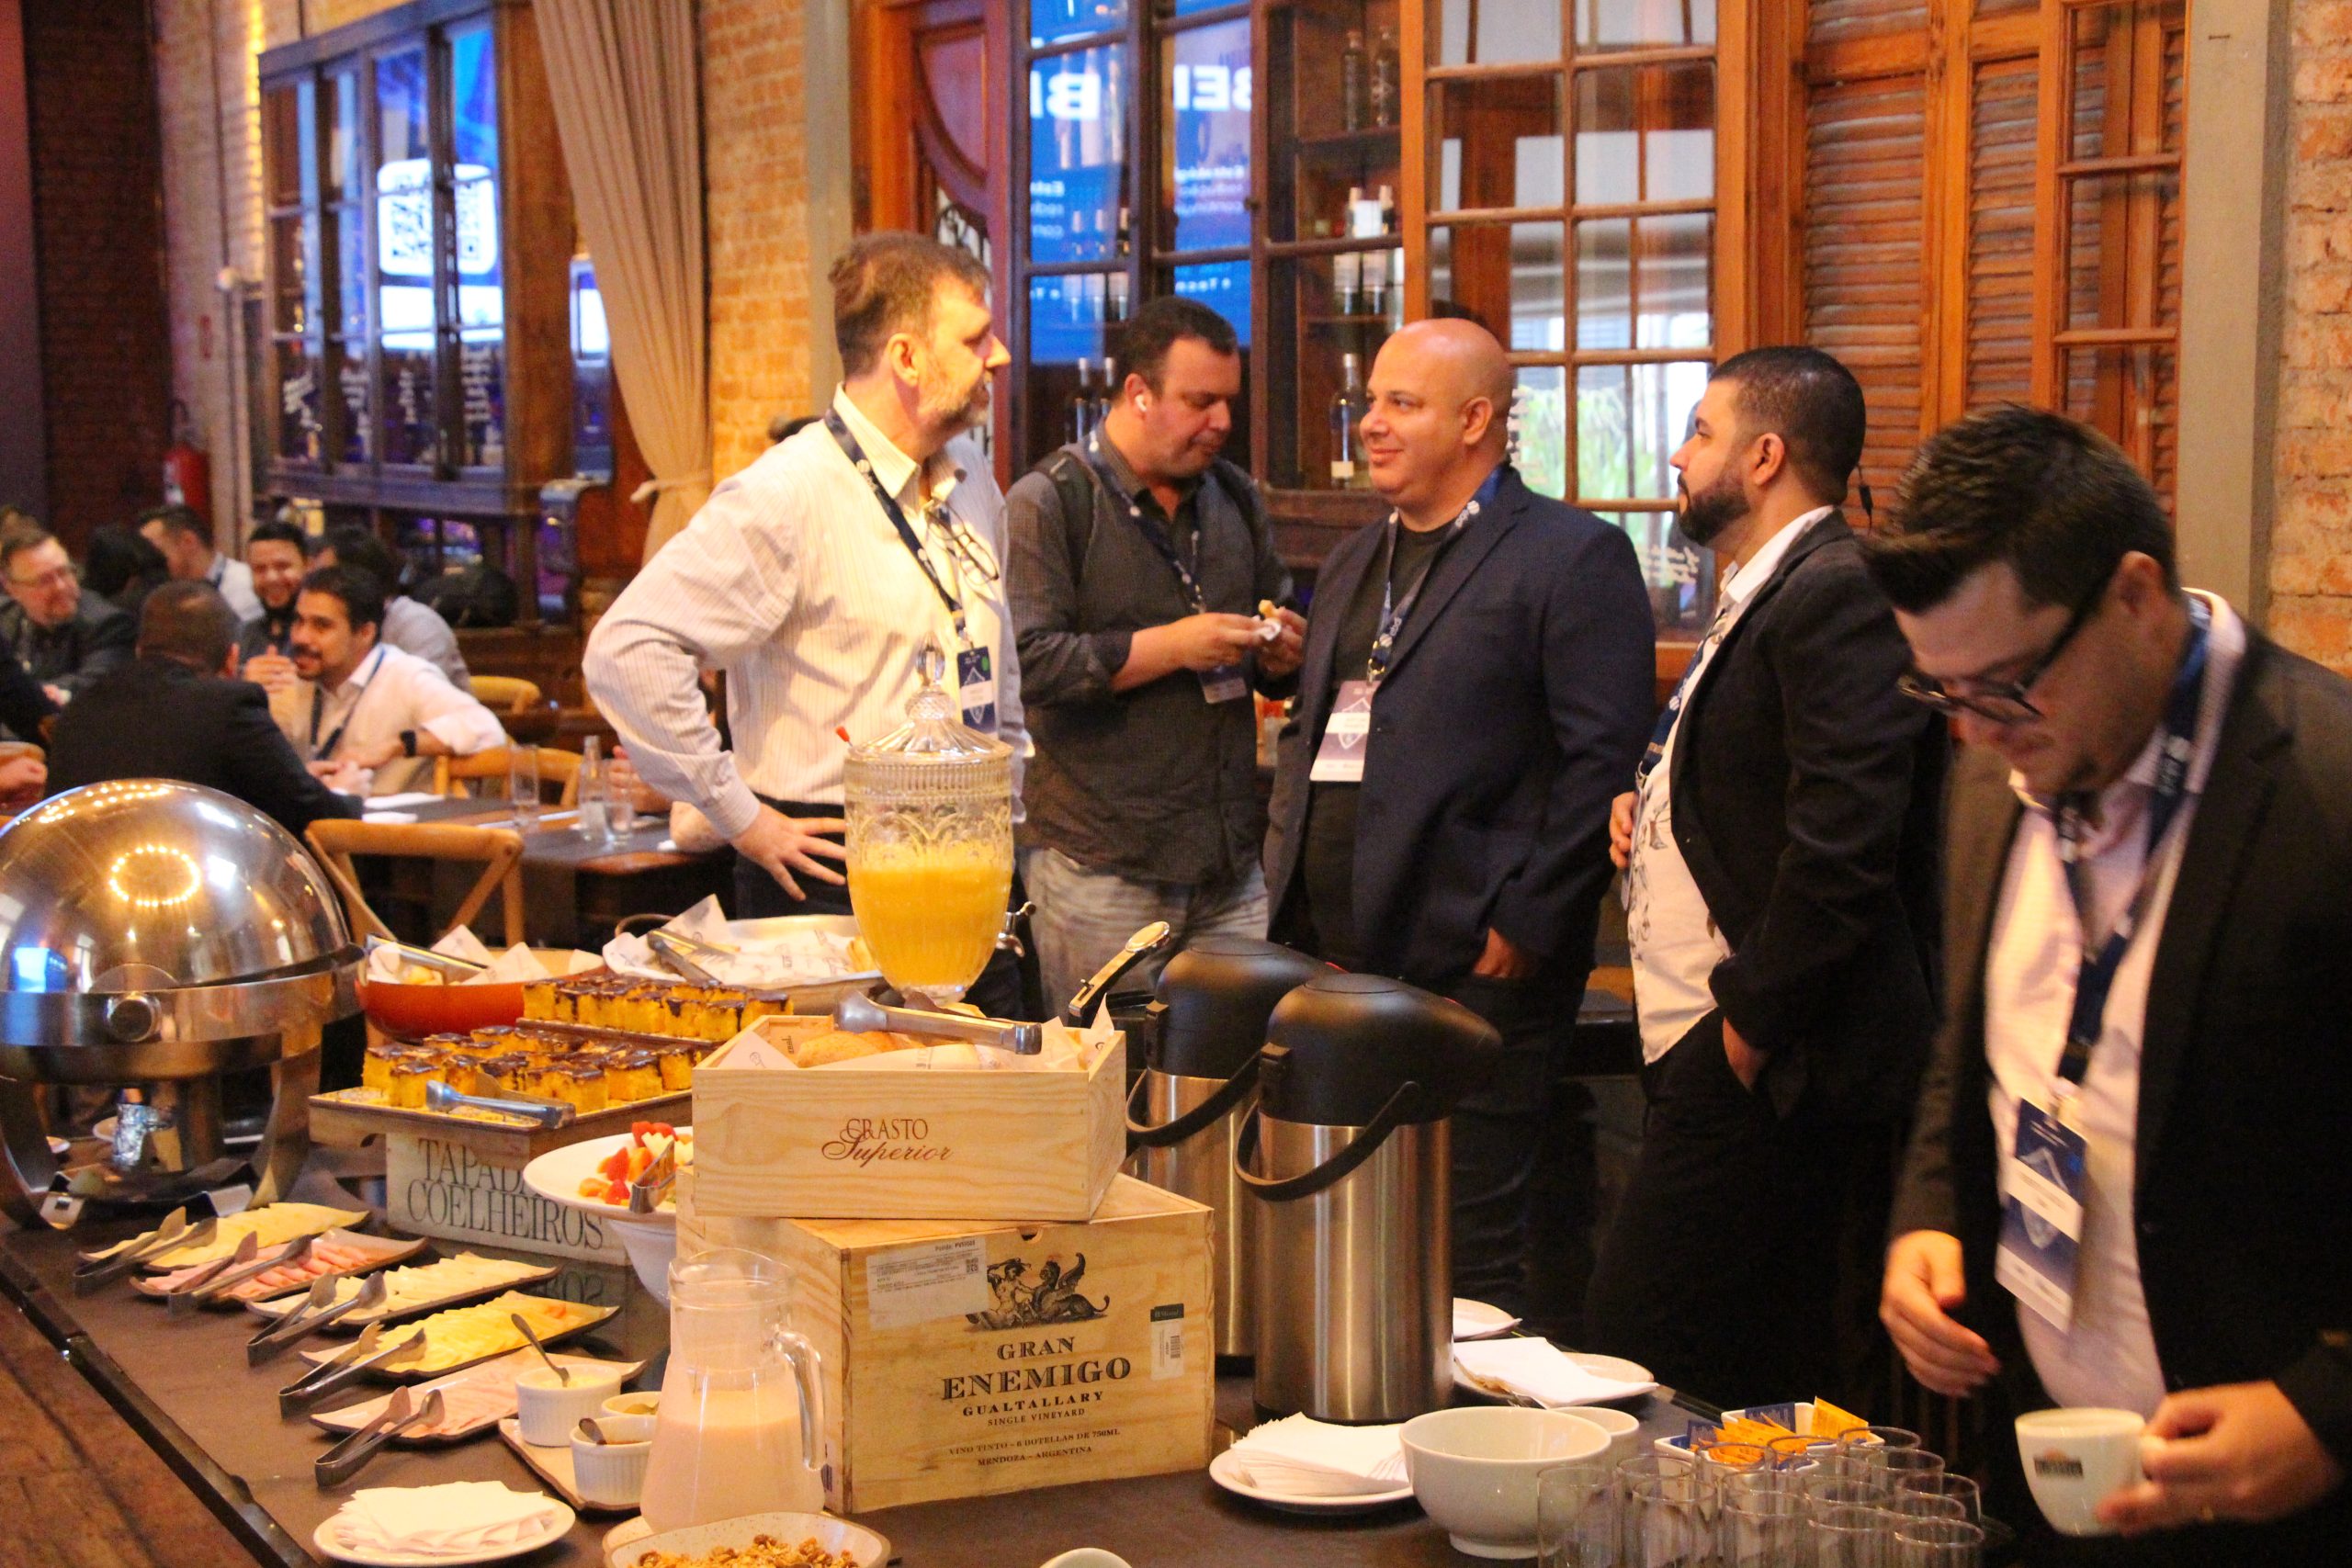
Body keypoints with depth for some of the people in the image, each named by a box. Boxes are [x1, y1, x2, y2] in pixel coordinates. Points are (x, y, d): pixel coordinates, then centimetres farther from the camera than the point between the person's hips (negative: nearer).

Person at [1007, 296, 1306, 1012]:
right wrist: (1170, 647, -17)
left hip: (1232, 860, 6)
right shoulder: (1050, 502, -5)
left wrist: (1279, 657, 3)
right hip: (1099, 865, -5)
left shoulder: (1235, 498, 16)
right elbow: (1026, 663, -16)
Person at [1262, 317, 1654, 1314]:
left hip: (1469, 971, -7)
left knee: (1470, 1256, -2)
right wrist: (1287, 888, 14)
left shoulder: (1572, 557, -6)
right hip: (1330, 964, 8)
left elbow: (1604, 760, -12)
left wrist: (1523, 927, -15)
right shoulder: (1355, 561, 20)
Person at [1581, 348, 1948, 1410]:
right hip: (1712, 1049, 10)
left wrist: (1752, 1024, -19)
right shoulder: (1761, 594, 19)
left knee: (1633, 1352, -10)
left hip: (1773, 1061, -10)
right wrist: (1652, 805, 11)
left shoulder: (1840, 594, -15)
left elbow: (1844, 842, -24)